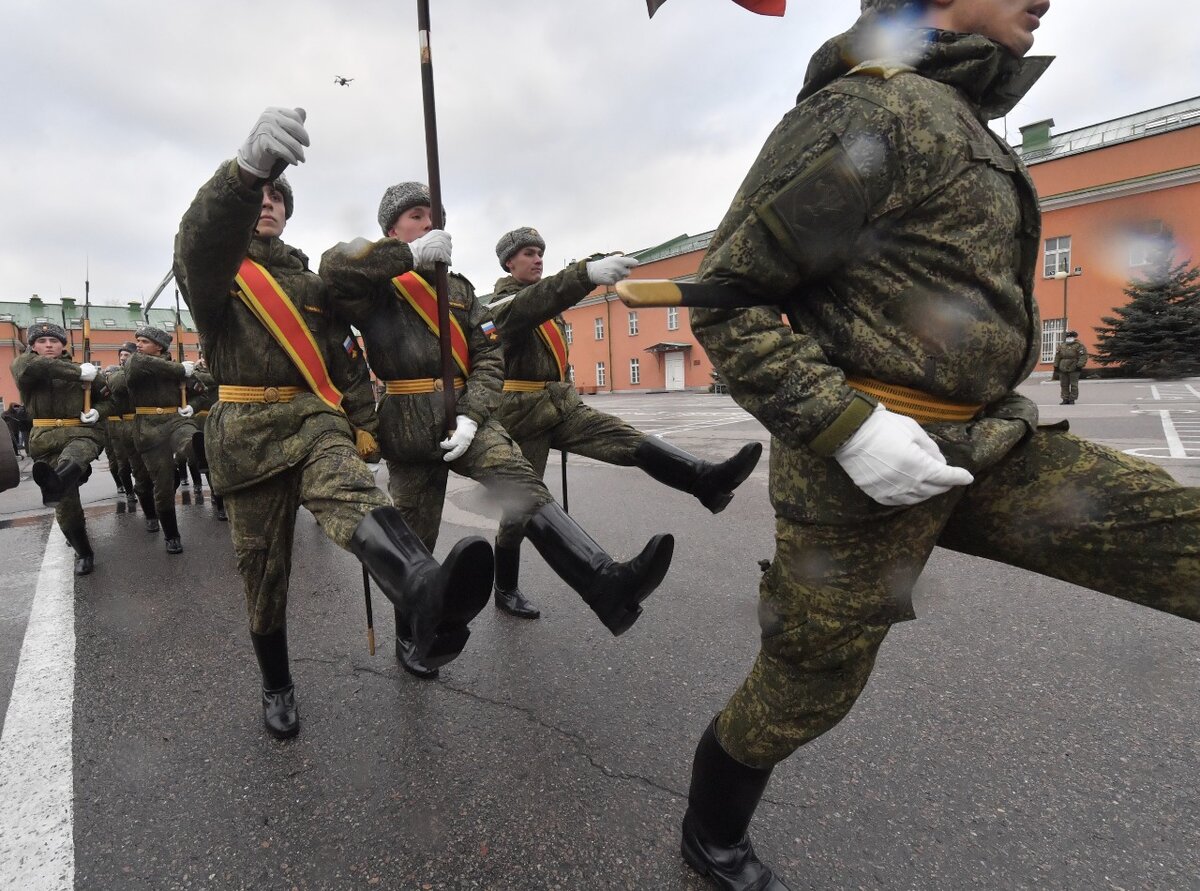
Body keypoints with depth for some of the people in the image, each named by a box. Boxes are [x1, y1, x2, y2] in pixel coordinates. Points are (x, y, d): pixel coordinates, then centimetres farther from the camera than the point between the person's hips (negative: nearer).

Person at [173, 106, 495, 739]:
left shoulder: (310, 284, 20)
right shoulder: (213, 271, 7)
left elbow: (345, 359, 19)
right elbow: (200, 237, -19)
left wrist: (363, 424, 5)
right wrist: (247, 167, -39)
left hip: (314, 418, 1)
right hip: (247, 431, 0)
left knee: (350, 492, -34)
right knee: (262, 568, 5)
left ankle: (425, 598, -64)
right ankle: (277, 686, 27)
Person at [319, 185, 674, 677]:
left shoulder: (458, 286, 17)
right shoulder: (378, 285, 5)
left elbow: (488, 354, 6)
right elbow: (334, 266, -20)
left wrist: (471, 415, -10)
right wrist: (412, 254, -18)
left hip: (464, 415, 2)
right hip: (408, 427, -2)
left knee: (525, 485, -22)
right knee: (415, 540, 7)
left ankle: (606, 584, -36)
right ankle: (409, 636, 31)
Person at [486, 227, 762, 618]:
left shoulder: (545, 301, 20)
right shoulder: (504, 302, -7)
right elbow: (532, 305, -33)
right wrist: (588, 272, -49)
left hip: (562, 405, 7)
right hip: (523, 414, -6)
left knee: (627, 438, -17)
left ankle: (707, 479, -35)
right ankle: (506, 590, 18)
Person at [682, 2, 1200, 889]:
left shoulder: (962, 120, 19)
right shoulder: (862, 109, -11)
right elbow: (727, 300, -17)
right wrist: (849, 428, -24)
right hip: (863, 459, -8)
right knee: (804, 690, 8)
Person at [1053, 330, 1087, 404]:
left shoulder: (1079, 346, -2)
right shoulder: (1061, 346, 12)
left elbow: (1083, 357, -9)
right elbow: (1057, 357, 15)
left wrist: (1080, 365, -18)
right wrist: (1056, 367, 11)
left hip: (1074, 369, -4)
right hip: (1063, 370, 4)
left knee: (1073, 385, 0)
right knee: (1064, 385, 5)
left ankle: (1072, 400, 5)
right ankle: (1065, 399, 11)